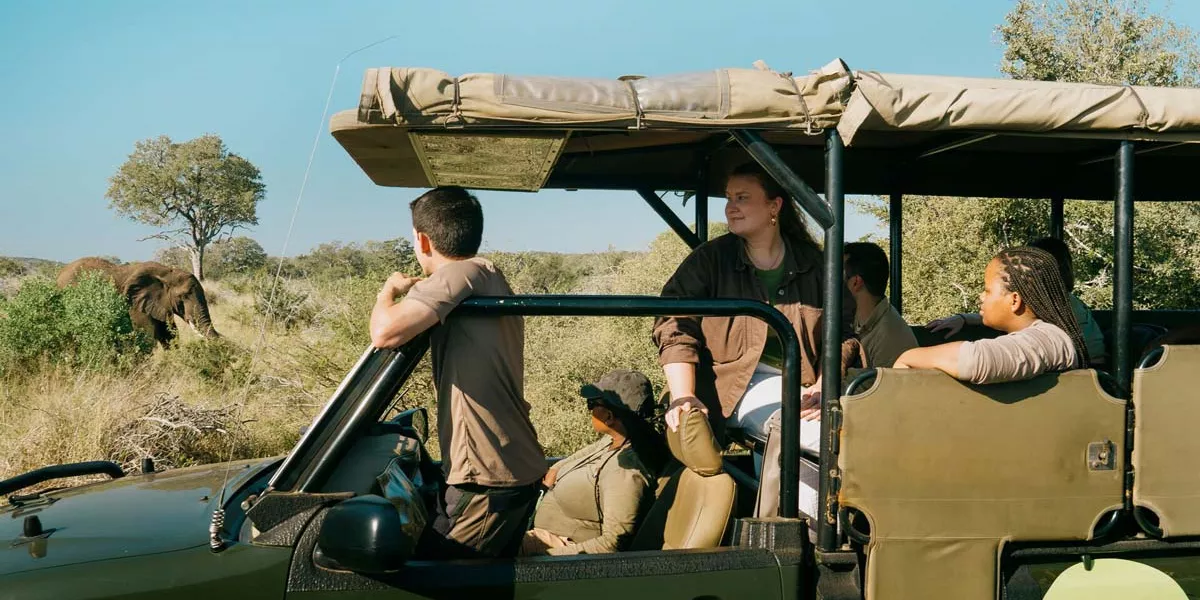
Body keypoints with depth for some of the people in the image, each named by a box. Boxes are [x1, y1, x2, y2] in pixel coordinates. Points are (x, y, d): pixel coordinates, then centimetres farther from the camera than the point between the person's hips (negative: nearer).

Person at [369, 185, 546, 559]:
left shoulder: (464, 274, -13)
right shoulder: (494, 281, 17)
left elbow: (385, 332, -25)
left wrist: (390, 290, -4)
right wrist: (419, 292, 21)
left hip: (488, 481, -10)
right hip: (521, 471, 10)